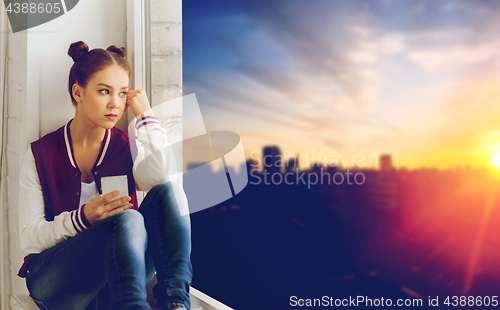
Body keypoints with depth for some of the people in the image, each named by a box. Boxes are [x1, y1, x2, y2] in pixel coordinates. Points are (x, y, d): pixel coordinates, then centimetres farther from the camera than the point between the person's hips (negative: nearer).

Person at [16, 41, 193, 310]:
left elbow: (166, 177, -20)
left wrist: (146, 115, -11)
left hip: (116, 280, 3)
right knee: (128, 219, -33)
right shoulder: (40, 154, 2)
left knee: (169, 191, -25)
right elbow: (29, 239, -3)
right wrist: (82, 218, -22)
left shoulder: (129, 148, 5)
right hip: (53, 282, -2)